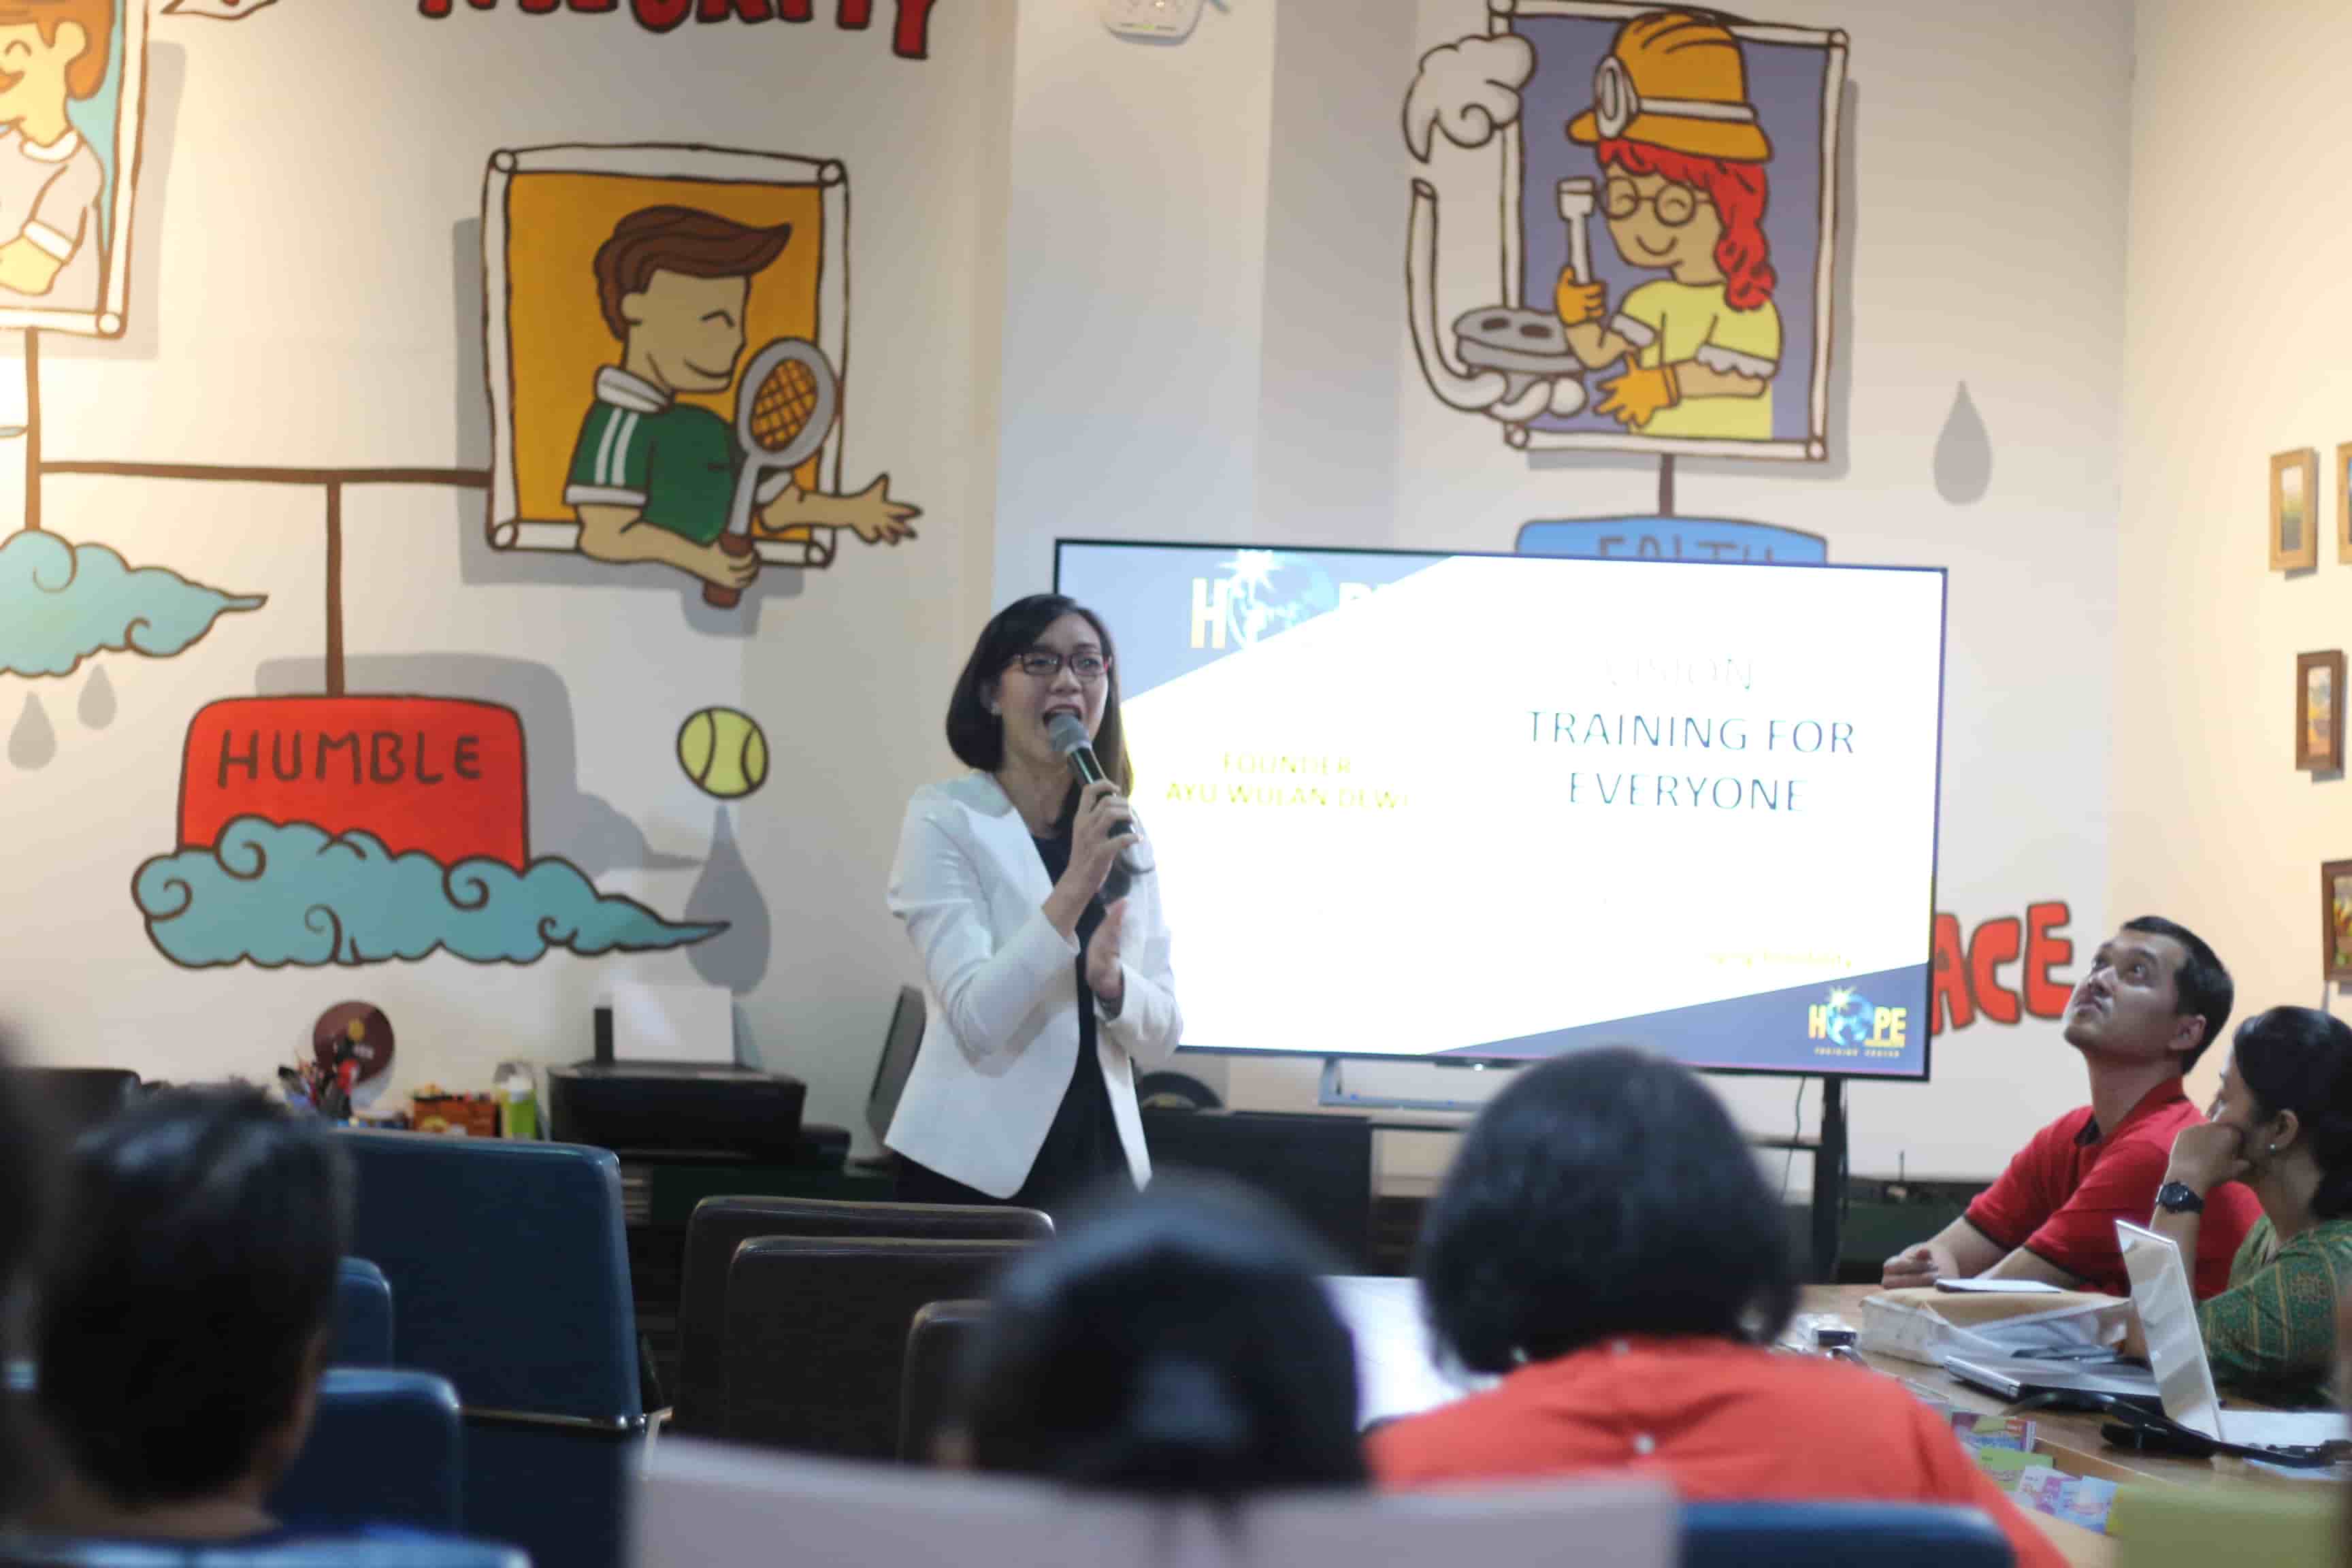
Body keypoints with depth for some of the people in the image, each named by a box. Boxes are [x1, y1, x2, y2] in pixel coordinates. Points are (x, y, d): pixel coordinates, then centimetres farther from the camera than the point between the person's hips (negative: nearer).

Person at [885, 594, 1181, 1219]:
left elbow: (1161, 1038, 6)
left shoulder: (1123, 835, 8)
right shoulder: (943, 818, -7)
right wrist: (1074, 886, -26)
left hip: (1101, 1168, 5)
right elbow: (975, 1019, -17)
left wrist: (1109, 977, -14)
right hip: (975, 1171, -4)